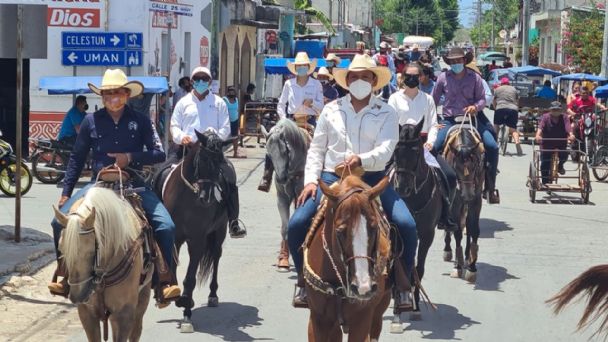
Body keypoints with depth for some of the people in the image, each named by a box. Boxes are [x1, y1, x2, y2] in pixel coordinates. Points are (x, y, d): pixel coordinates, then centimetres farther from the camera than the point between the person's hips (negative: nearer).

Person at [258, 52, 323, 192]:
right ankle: (266, 179, -13)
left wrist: (312, 103, -16)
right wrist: (284, 119, -4)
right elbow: (281, 104, 10)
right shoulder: (289, 84, 7)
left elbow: (321, 107, 4)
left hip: (309, 121, -1)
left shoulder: (316, 84, 4)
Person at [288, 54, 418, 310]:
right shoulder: (332, 110, 9)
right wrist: (311, 180, -2)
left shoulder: (386, 113, 4)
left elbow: (385, 150, -11)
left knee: (407, 225, -21)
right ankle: (304, 281, 6)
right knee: (296, 224, -16)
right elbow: (316, 149, 11)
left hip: (372, 178, -1)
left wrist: (361, 159, -31)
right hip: (332, 178, 1)